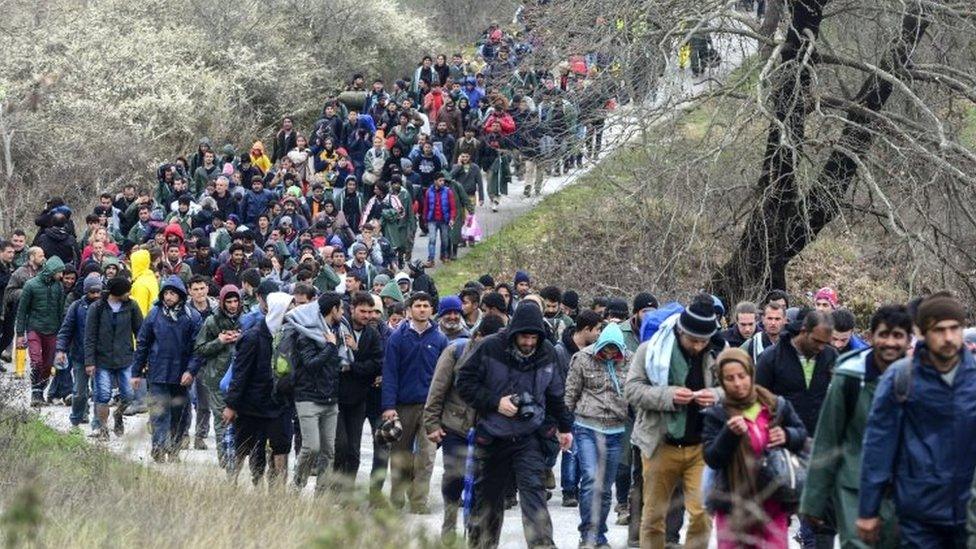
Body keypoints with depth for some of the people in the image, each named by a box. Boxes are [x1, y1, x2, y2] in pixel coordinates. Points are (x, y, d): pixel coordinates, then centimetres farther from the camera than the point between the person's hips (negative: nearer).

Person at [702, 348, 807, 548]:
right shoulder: (716, 415, -3)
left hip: (773, 503, 1)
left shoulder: (777, 406, 2)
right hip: (733, 505, -1)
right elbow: (712, 459, -10)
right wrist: (730, 434, -26)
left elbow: (801, 434, 13)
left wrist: (787, 436, -9)